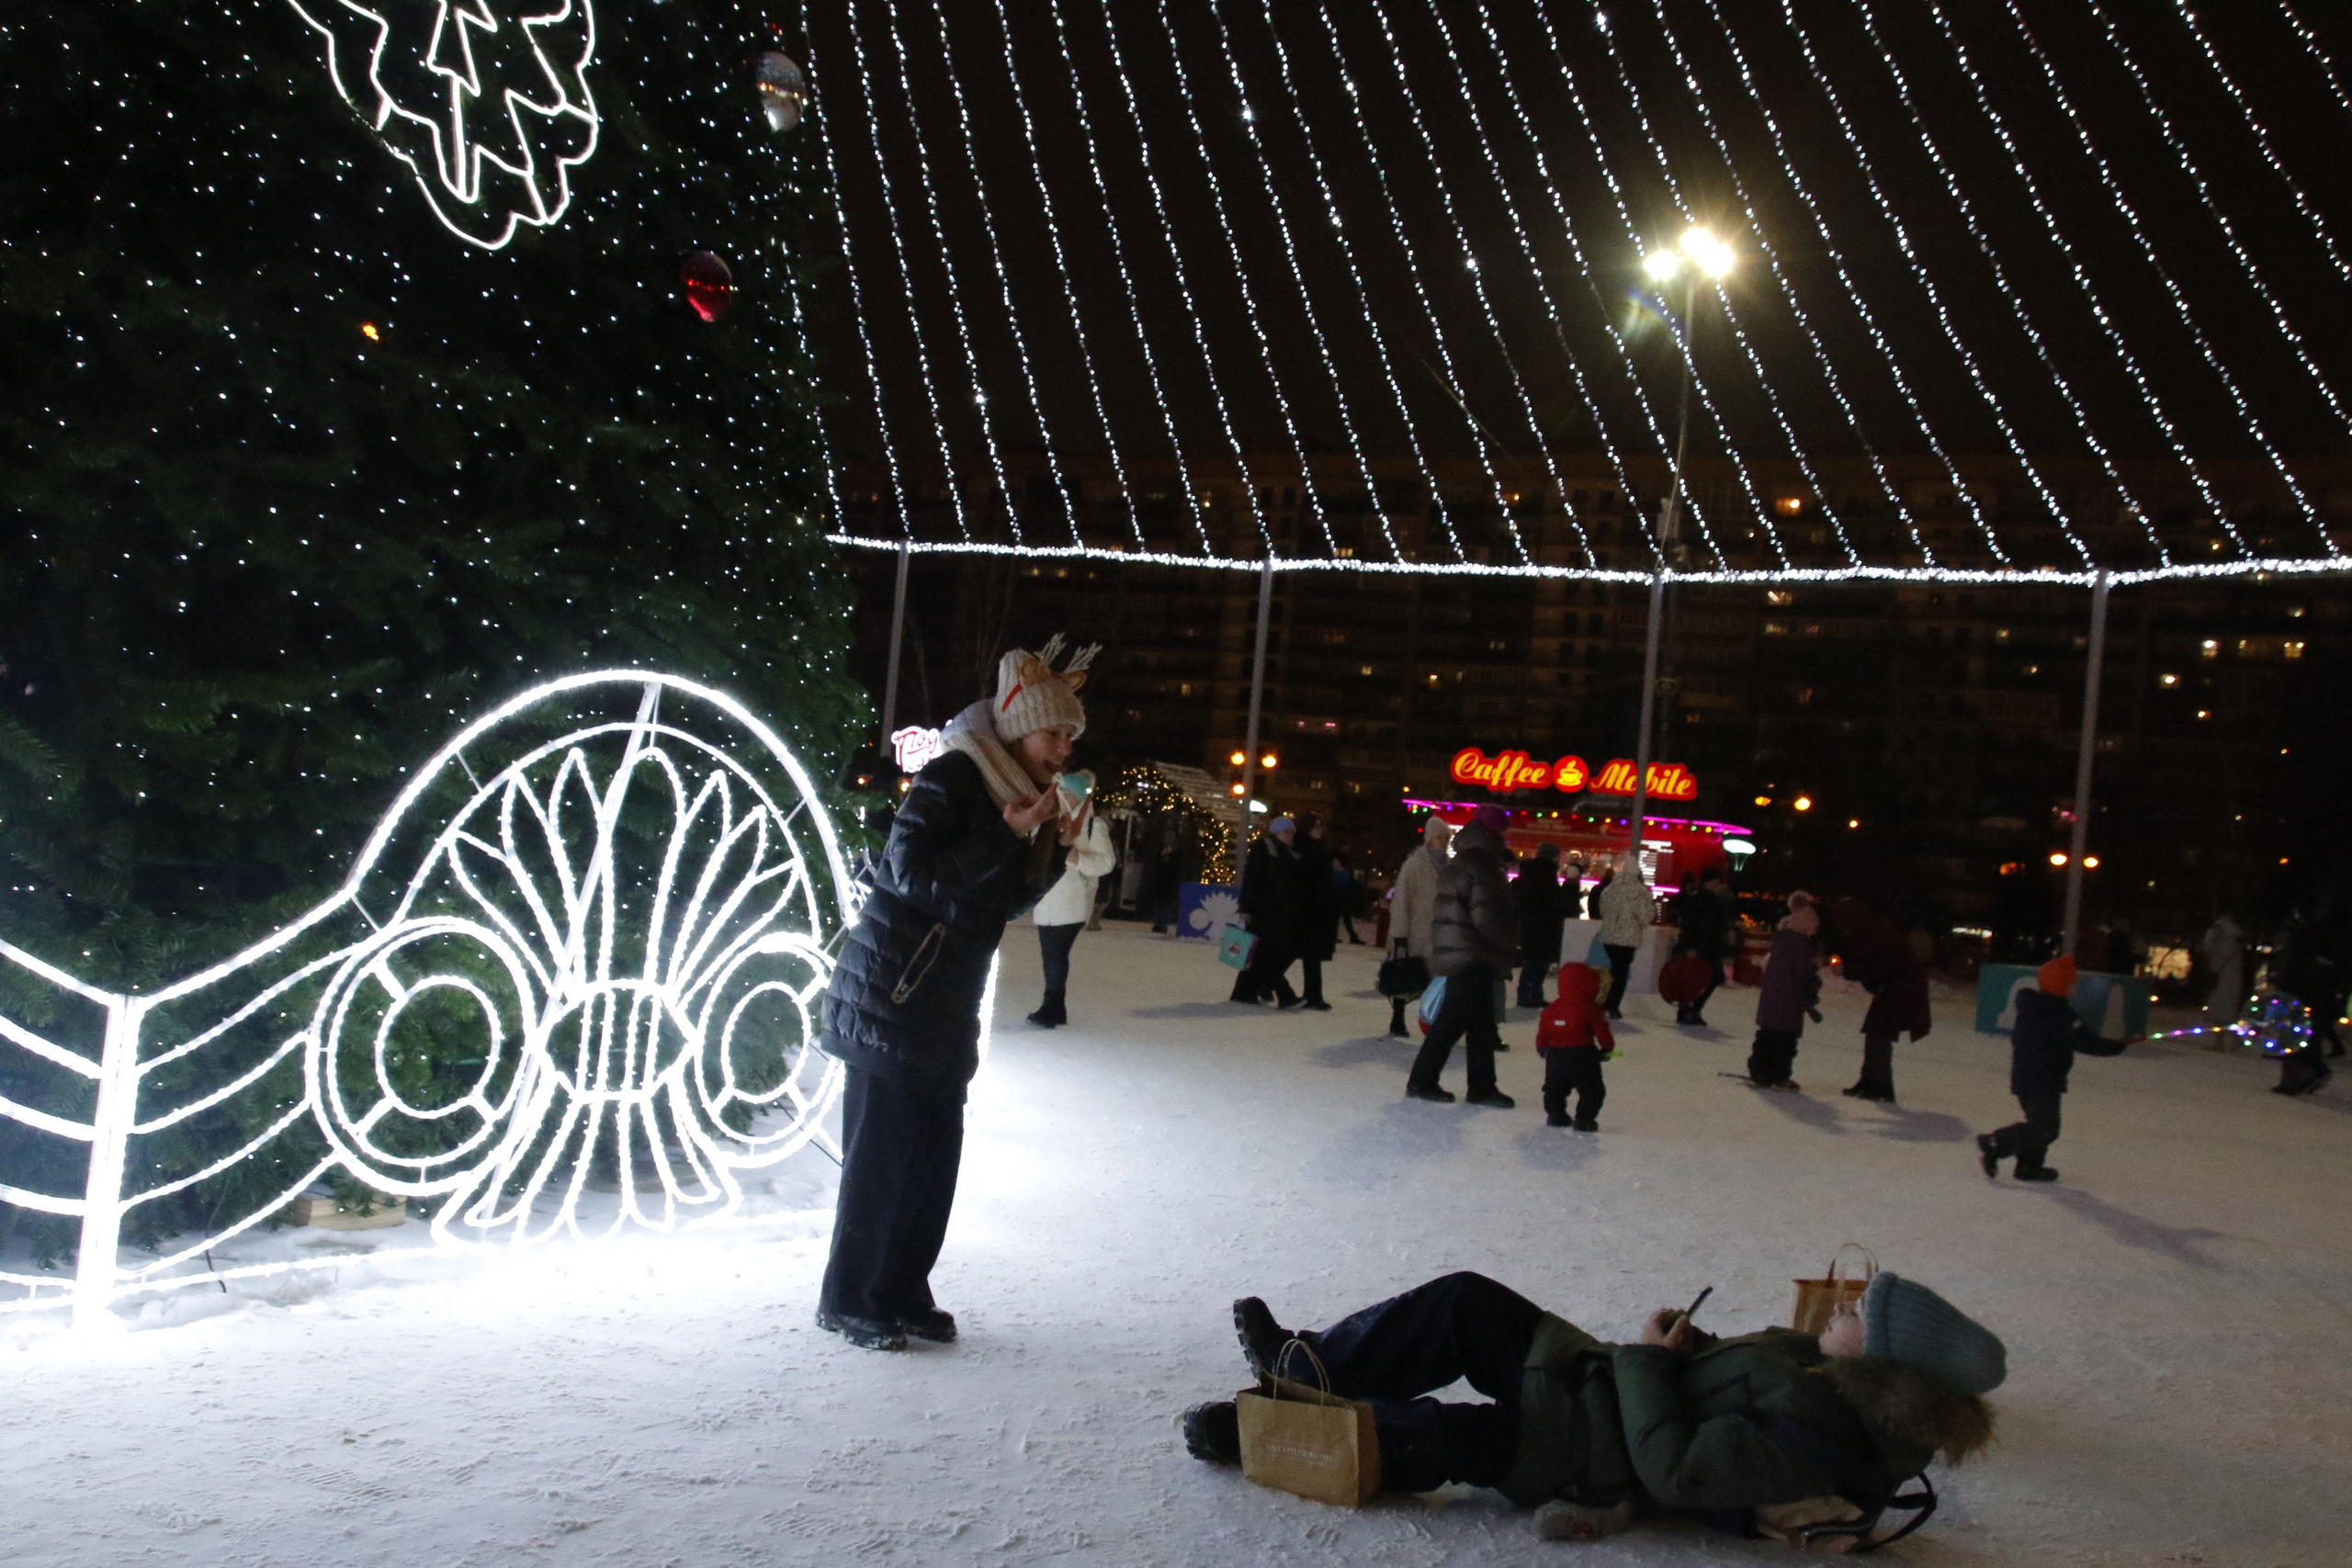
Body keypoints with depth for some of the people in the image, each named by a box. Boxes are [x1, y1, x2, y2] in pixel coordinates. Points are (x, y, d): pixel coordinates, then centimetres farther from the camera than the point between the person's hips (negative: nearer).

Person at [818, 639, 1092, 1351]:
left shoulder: (1016, 791, 11)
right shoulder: (951, 777, -14)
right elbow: (912, 872, -22)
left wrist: (1055, 849, 0)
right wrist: (1006, 833, -24)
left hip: (947, 1005, 8)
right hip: (890, 996, -8)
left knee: (936, 1152, 9)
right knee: (880, 1152, -2)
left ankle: (901, 1292, 21)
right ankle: (847, 1299, 10)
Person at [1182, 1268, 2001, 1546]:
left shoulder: (1800, 1442, -28)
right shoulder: (1823, 1375, -1)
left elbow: (1672, 1469, -29)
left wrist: (1648, 1358, -19)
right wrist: (1685, 1343, -9)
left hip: (1576, 1449, -9)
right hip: (1594, 1376, 9)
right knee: (1465, 1298, 1)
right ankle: (1308, 1363, 13)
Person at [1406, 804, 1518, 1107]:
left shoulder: (1459, 863, 15)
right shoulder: (1481, 866, -16)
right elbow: (1486, 917, -20)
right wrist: (1511, 943, -5)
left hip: (1457, 952, 10)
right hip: (1472, 956, -10)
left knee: (1480, 1024, 12)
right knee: (1453, 1021, -3)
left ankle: (1481, 1087, 15)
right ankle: (1421, 1081, 1)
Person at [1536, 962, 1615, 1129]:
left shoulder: (1551, 1010, 3)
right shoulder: (1589, 1009, -11)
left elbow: (1543, 1033, 7)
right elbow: (1602, 1031, -8)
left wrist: (1542, 1048, 23)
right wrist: (1607, 1048, 9)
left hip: (1555, 1057, 4)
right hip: (1582, 1056, -4)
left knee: (1554, 1087, 22)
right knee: (1592, 1090, 6)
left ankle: (1555, 1115, 25)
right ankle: (1584, 1120, 2)